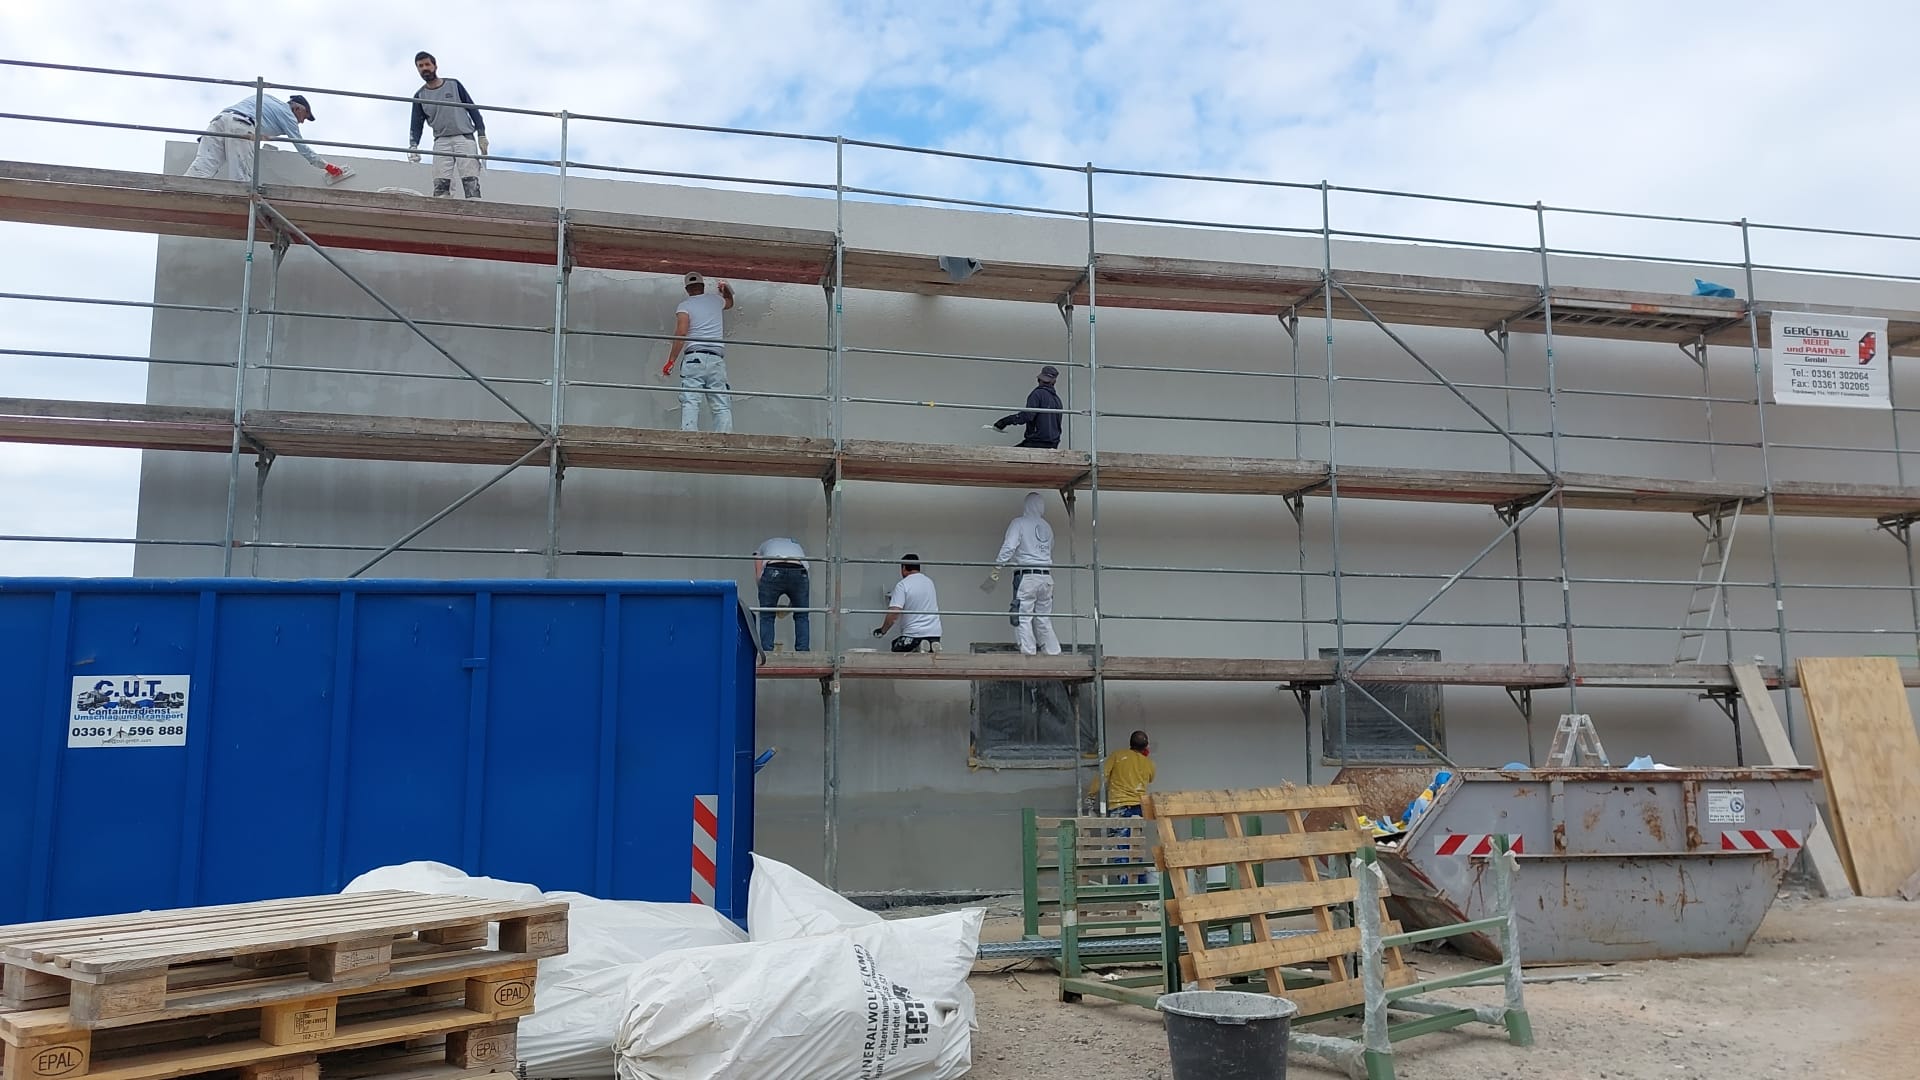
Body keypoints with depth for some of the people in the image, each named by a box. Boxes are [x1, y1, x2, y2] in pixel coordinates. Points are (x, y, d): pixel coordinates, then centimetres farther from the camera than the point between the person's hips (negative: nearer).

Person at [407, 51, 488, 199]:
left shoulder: (454, 85, 11)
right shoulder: (420, 96, 14)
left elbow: (473, 109, 10)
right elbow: (416, 125, 10)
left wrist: (481, 135, 0)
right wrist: (413, 146, -8)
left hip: (464, 138, -2)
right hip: (441, 141, 2)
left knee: (471, 181, -15)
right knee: (440, 185, -12)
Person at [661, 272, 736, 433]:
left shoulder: (684, 306, 7)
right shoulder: (715, 300, 19)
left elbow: (681, 332, -9)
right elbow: (729, 303, 44)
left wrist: (671, 360, -8)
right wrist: (726, 290, 65)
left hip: (694, 357, -3)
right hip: (717, 358, 3)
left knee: (690, 402, -10)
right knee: (722, 406, -1)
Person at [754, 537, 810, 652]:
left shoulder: (762, 547, 36)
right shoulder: (798, 545, 40)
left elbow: (758, 576, 19)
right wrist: (791, 604, 38)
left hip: (772, 572, -2)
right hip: (798, 572, 2)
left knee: (766, 617, 13)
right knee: (801, 616, 19)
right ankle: (803, 653, 14)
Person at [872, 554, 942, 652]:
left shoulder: (902, 585, -8)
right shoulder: (929, 582, 14)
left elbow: (894, 613, -18)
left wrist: (882, 630, -3)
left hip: (914, 634, -5)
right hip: (934, 633, 6)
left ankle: (918, 649, -18)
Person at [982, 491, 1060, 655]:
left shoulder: (1019, 523, -2)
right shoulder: (1047, 527, 15)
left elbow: (1008, 548, -11)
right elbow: (1050, 553, 17)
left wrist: (996, 569, -10)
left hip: (1026, 576, -5)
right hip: (1046, 577, 5)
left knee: (1023, 618, -3)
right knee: (1044, 619, 12)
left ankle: (1028, 653, -9)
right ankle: (1054, 653, 9)